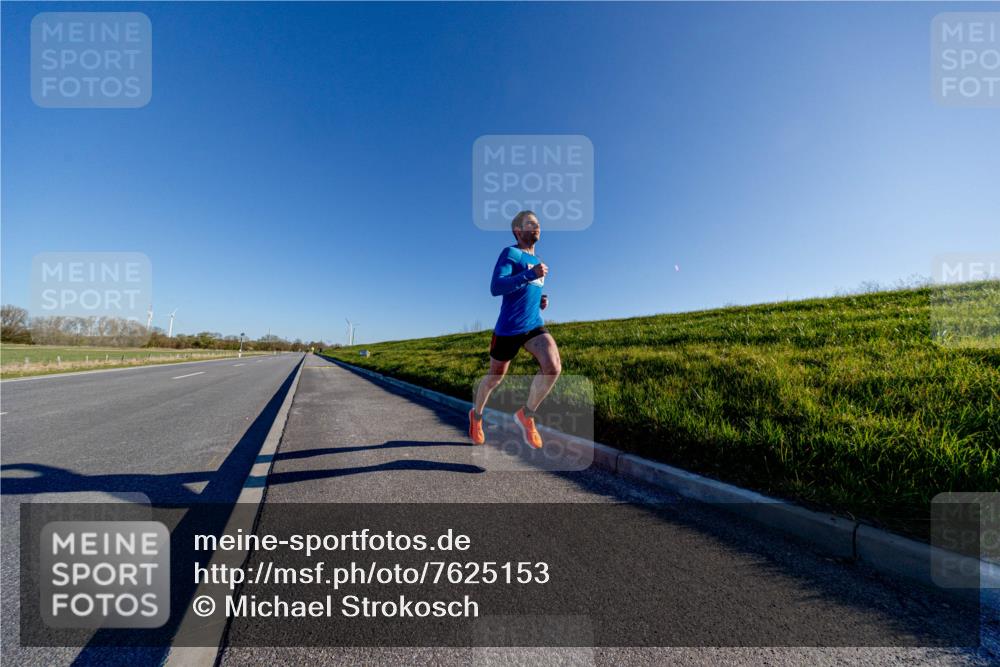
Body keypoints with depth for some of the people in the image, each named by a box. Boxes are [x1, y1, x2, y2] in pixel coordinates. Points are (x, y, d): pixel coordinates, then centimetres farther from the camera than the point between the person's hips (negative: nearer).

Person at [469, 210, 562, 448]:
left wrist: (541, 301, 9)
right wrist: (530, 274, -29)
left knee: (554, 366, -20)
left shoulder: (536, 260, 16)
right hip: (508, 330, -5)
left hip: (535, 326, 6)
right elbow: (495, 288, -21)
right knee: (495, 378, 11)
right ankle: (476, 414, 41)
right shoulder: (510, 253, -7)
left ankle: (526, 415, 2)